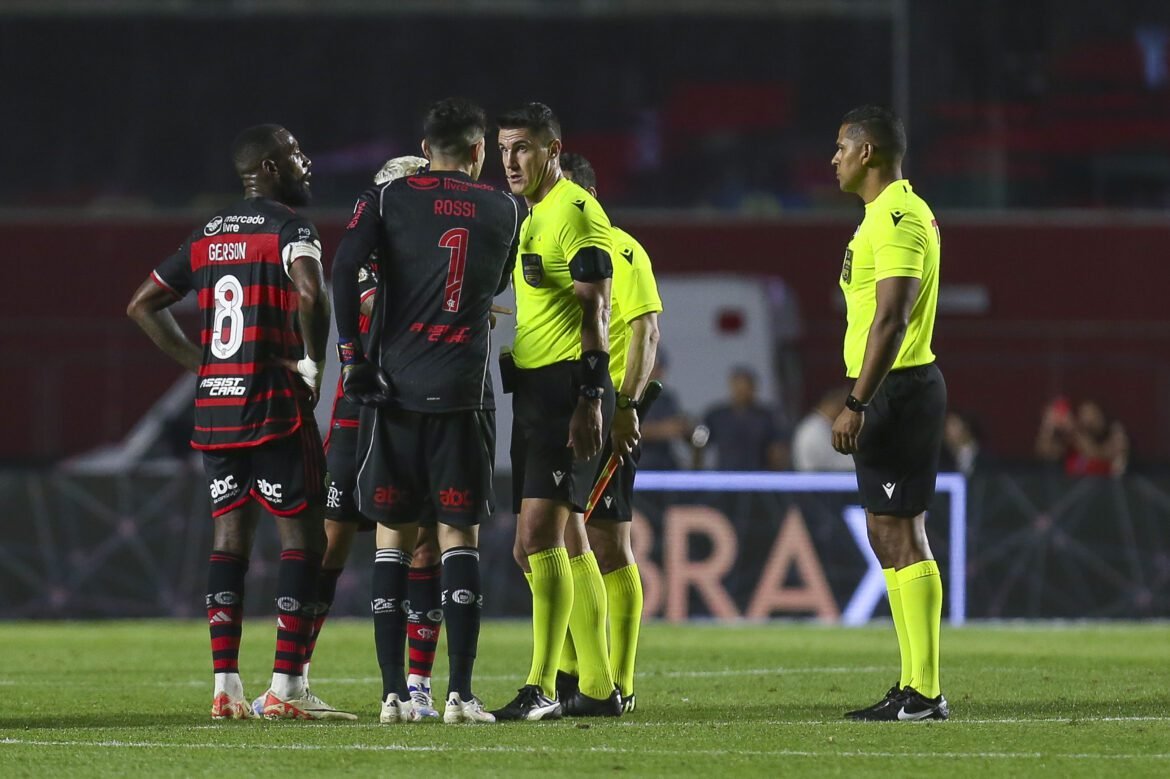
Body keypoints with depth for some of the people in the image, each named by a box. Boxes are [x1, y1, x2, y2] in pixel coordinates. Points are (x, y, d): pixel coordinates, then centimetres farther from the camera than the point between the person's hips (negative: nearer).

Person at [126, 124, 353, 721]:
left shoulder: (208, 236, 14)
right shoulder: (289, 228, -8)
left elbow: (142, 306, 19)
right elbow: (310, 294, -29)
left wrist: (197, 362, 16)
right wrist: (312, 363, -14)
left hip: (215, 404, 7)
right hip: (274, 404, -7)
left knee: (230, 535, 10)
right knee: (301, 536, -1)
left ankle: (226, 686, 5)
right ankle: (286, 687, -7)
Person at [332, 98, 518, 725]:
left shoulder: (386, 199, 4)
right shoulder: (504, 213, 9)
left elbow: (345, 268, -10)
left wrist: (352, 356, -8)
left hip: (394, 388, 0)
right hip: (462, 391, 0)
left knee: (394, 536, 7)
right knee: (458, 535, 3)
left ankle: (394, 693, 3)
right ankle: (460, 692, -5)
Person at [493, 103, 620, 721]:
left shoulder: (575, 213, -10)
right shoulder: (531, 217, 19)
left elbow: (594, 311, -16)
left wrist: (590, 400, -22)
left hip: (567, 389, -10)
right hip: (533, 390, 10)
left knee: (541, 535, -15)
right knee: (562, 539, 11)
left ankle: (541, 688, -17)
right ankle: (598, 687, 16)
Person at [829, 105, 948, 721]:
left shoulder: (896, 219, -15)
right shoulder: (896, 213, 18)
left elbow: (891, 319, -22)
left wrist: (856, 405, -25)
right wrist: (862, 402, 23)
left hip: (896, 391, -11)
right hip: (892, 392, 11)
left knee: (901, 534, -11)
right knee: (889, 537, 12)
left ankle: (924, 693, -13)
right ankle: (912, 688, 14)